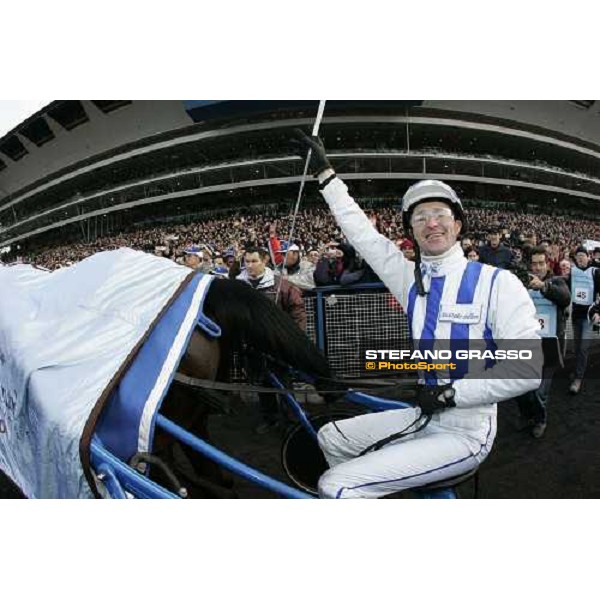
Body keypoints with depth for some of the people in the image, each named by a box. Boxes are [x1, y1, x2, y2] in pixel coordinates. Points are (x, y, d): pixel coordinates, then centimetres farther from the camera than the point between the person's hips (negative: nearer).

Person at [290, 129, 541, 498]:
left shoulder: (497, 283, -14)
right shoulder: (411, 279, 2)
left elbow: (528, 368, -20)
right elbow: (363, 234, 4)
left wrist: (450, 393, -19)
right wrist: (325, 172, 7)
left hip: (465, 433, -6)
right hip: (424, 417, 6)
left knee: (337, 486, -17)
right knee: (330, 437, 14)